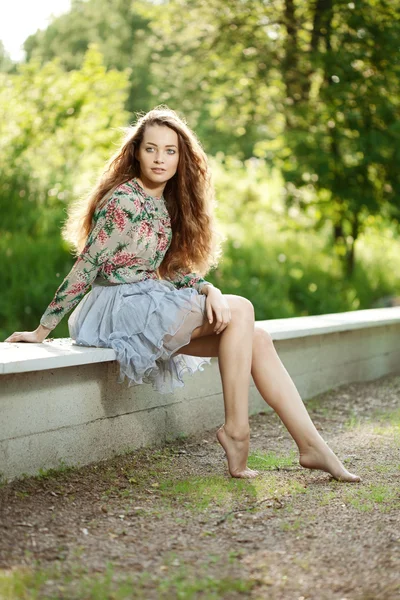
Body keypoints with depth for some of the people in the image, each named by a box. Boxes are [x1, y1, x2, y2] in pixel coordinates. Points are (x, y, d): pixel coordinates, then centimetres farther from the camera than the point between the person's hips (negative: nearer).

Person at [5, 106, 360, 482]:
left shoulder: (166, 205, 12)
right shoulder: (124, 202, -14)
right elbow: (85, 267, -14)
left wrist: (208, 290, -6)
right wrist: (42, 330, -12)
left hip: (152, 303, 8)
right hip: (120, 307, -8)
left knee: (256, 340, -5)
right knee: (241, 310, -17)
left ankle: (311, 445, -6)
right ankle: (235, 430, -13)